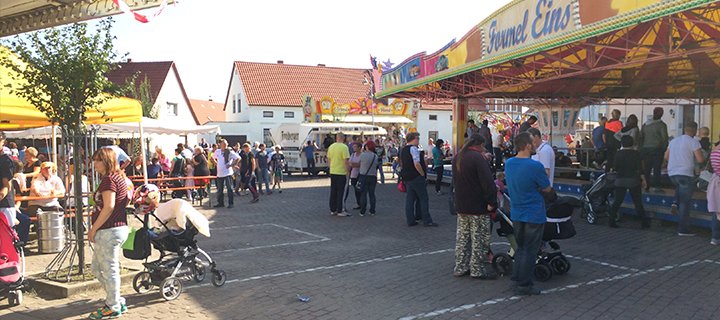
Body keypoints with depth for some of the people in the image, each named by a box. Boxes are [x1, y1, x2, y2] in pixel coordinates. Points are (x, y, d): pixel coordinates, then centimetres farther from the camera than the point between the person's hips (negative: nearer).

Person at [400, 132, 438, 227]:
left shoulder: (403, 150, 14)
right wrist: (423, 174, -13)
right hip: (416, 178, -9)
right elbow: (417, 164, -23)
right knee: (423, 199, -1)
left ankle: (410, 221, 12)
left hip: (406, 178, 9)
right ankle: (427, 221, 1)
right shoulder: (413, 149, -15)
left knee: (409, 199, 10)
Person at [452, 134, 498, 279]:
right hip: (478, 207, -8)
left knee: (462, 237, 14)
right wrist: (492, 202, -18)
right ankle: (477, 270, 7)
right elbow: (487, 182, -21)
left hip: (461, 206, 8)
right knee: (479, 239, 1)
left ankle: (460, 267, 20)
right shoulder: (478, 157, -17)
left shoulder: (457, 158, 12)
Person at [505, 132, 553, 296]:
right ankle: (524, 285, 11)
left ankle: (517, 279, 26)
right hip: (533, 215, -6)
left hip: (516, 213, 6)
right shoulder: (535, 166, -21)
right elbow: (547, 189, -9)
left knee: (520, 247, 20)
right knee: (530, 250, 5)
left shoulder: (508, 163, 0)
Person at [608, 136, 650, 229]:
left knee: (617, 202, 7)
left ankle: (612, 221, 6)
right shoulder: (636, 153, -6)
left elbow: (616, 168, 2)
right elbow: (640, 168, -9)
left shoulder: (618, 154, 0)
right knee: (638, 203, 3)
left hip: (620, 181, 2)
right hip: (633, 180, -2)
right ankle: (644, 223, 7)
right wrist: (643, 179, -3)